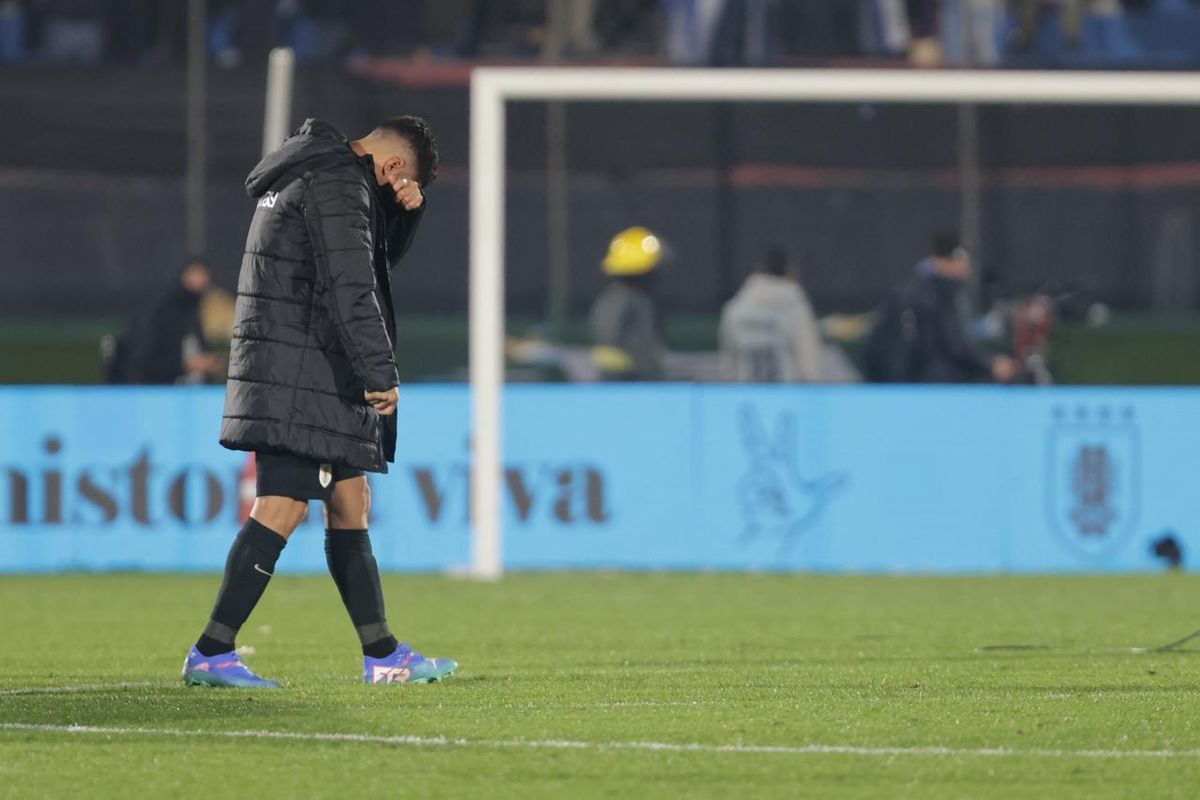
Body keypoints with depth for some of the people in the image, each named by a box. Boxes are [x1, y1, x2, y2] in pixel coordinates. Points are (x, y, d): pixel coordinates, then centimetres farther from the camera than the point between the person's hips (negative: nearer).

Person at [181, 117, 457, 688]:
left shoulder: (315, 174, 21)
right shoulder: (338, 184, -12)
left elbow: (380, 254, 30)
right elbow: (349, 288, -20)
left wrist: (404, 208, 11)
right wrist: (381, 373, -18)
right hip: (302, 374, -11)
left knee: (350, 505, 13)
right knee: (282, 508, -13)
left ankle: (382, 656, 17)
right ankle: (211, 654, -14)